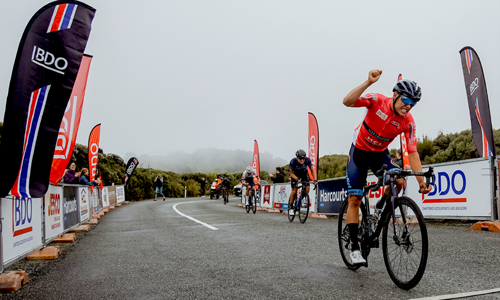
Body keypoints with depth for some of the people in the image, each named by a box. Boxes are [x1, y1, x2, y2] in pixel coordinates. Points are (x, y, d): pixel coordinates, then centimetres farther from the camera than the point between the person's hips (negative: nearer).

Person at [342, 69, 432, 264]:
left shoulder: (408, 122, -16)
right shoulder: (378, 101, -22)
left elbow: (413, 153, -15)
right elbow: (347, 102, -36)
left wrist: (421, 181, -22)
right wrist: (368, 82, -46)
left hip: (380, 154, 3)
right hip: (359, 151, -2)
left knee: (399, 180, -27)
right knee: (354, 199, -8)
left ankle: (381, 208, 5)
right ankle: (355, 247, 0)